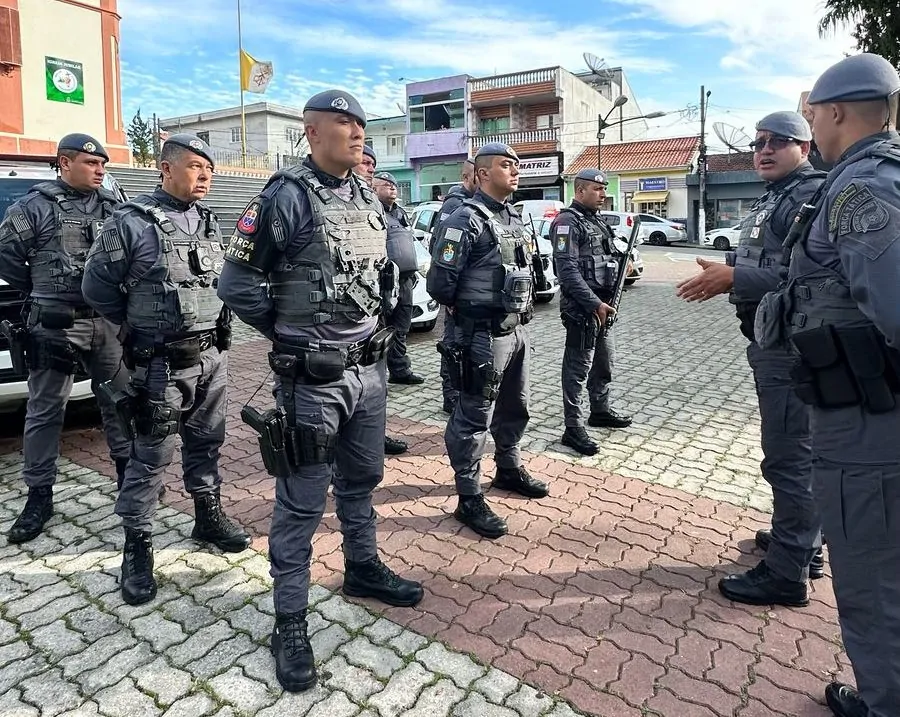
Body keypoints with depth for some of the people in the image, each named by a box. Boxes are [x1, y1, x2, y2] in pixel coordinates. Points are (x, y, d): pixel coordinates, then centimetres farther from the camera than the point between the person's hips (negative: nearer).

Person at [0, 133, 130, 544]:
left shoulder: (112, 207, 10)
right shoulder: (35, 206, -1)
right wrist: (44, 295, 5)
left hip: (108, 322, 4)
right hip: (54, 325, -3)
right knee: (45, 411, 4)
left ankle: (129, 475, 28)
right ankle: (39, 496, 15)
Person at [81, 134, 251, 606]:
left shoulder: (207, 222, 10)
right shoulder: (131, 222, -9)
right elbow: (97, 286, -3)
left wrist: (216, 327, 12)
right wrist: (139, 327, 4)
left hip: (212, 355, 6)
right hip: (163, 363, -6)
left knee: (206, 443, 17)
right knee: (151, 457, 2)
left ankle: (208, 517, 34)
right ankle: (137, 545, 16)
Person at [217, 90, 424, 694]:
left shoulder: (369, 198, 10)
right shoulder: (287, 197, -12)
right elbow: (237, 283, -10)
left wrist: (375, 324, 12)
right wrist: (290, 334, -4)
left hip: (369, 368, 7)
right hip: (312, 377, -7)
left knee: (362, 478, 20)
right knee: (301, 501, 3)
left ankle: (363, 568, 41)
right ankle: (290, 621, 17)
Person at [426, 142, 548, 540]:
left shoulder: (514, 217, 13)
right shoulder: (466, 220, -14)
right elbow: (439, 283, -16)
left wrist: (522, 309, 12)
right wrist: (467, 310, 0)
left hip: (516, 330, 9)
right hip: (484, 335, -9)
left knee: (515, 406, 21)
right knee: (474, 416, 0)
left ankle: (509, 469, 40)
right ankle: (469, 499, 10)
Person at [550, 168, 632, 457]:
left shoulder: (597, 221, 16)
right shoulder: (567, 222, -13)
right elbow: (568, 271, -21)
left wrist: (606, 300, 5)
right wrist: (595, 304, -23)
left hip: (601, 305, 9)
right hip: (581, 309, -9)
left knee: (604, 362, 19)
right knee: (578, 368, -4)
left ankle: (600, 411, 36)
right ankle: (573, 429, 3)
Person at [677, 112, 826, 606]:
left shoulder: (812, 195, -14)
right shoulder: (772, 199, 18)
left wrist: (734, 278, -26)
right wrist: (727, 276, 6)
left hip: (791, 347, -10)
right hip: (772, 343, 11)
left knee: (789, 457, -5)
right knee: (796, 453, 19)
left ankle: (786, 573, 6)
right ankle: (803, 544, 35)